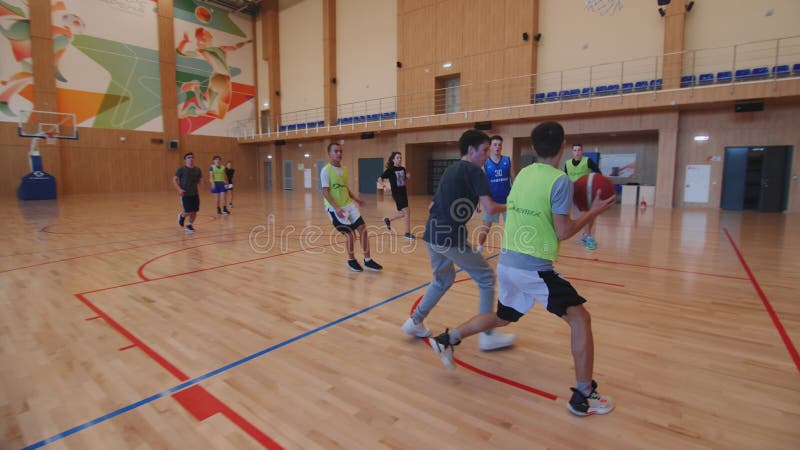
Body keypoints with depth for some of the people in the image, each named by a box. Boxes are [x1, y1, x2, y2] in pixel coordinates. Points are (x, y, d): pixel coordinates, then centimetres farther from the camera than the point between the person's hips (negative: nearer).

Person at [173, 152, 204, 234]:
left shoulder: (198, 170, 6)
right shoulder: (181, 169, -6)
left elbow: (199, 181, 16)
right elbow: (174, 180, -4)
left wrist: (201, 182, -9)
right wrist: (179, 189, -18)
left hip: (195, 194, 4)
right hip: (185, 194, -4)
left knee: (194, 211, 4)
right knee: (189, 212, -7)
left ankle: (190, 225, 25)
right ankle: (182, 216, 28)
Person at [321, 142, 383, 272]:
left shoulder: (344, 169, 11)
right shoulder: (326, 170, -12)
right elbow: (325, 192, -17)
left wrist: (356, 199, 12)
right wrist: (336, 207, -27)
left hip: (349, 205, 7)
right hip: (335, 208, -7)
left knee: (363, 229, 1)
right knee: (351, 234, -7)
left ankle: (367, 260, 12)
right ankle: (351, 260, 19)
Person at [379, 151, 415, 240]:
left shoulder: (403, 169, 7)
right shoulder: (390, 170, -10)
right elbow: (380, 179, -8)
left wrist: (407, 177, -4)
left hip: (403, 192, 7)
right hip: (396, 193, -7)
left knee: (403, 213, 15)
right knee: (407, 211, -15)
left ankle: (388, 220, 39)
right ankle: (407, 233, -6)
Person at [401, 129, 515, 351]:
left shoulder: (450, 169, 19)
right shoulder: (474, 171, -5)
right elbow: (490, 208, -13)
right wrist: (508, 207, 3)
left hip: (432, 235, 8)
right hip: (452, 238, -8)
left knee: (443, 279, 27)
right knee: (486, 278, 8)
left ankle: (415, 321, 29)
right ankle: (487, 335, 13)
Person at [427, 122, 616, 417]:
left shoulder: (523, 174, 9)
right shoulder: (560, 180, -10)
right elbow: (562, 232, -9)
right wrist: (593, 212, 3)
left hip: (506, 262, 7)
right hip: (534, 268, -7)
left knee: (502, 317, 26)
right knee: (580, 319, 7)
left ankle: (447, 339, 26)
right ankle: (583, 396, 12)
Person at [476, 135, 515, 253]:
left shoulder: (507, 161, 0)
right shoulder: (485, 163, -4)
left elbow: (513, 180, 4)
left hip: (507, 200, 1)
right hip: (492, 201, -1)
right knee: (485, 226, 5)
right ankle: (479, 247, 22)